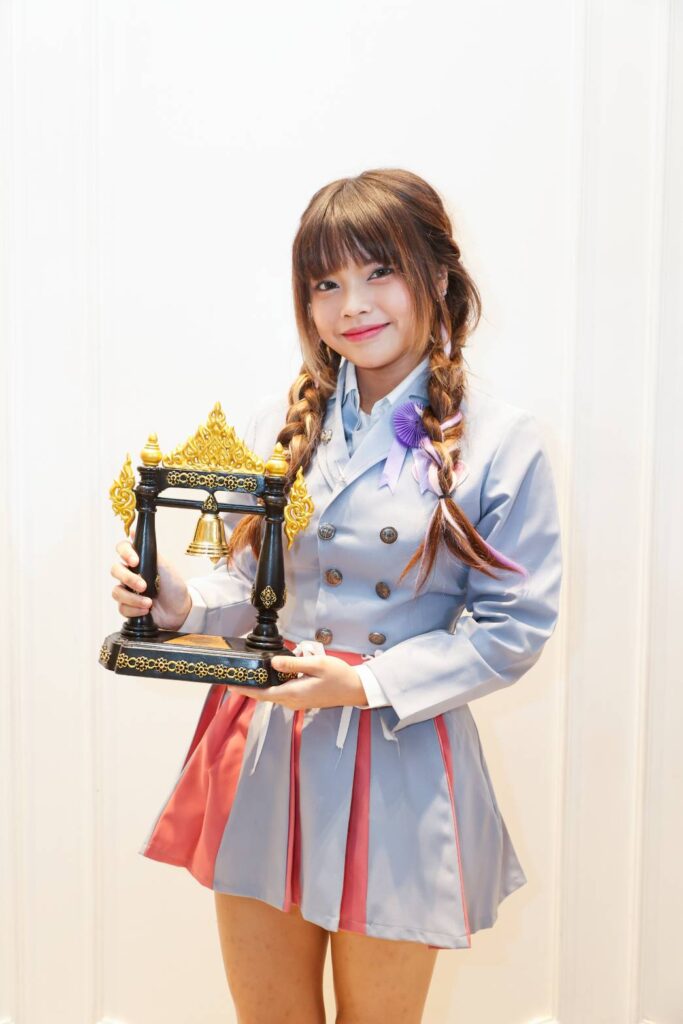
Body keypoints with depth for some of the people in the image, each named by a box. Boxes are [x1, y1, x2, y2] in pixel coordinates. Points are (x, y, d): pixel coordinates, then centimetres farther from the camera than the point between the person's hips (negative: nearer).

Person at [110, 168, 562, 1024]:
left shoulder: (500, 443, -8)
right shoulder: (285, 420, 3)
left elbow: (514, 626, -8)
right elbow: (253, 584, 8)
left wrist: (367, 685, -16)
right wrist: (184, 604, -13)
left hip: (399, 771, -3)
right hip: (263, 759, 3)